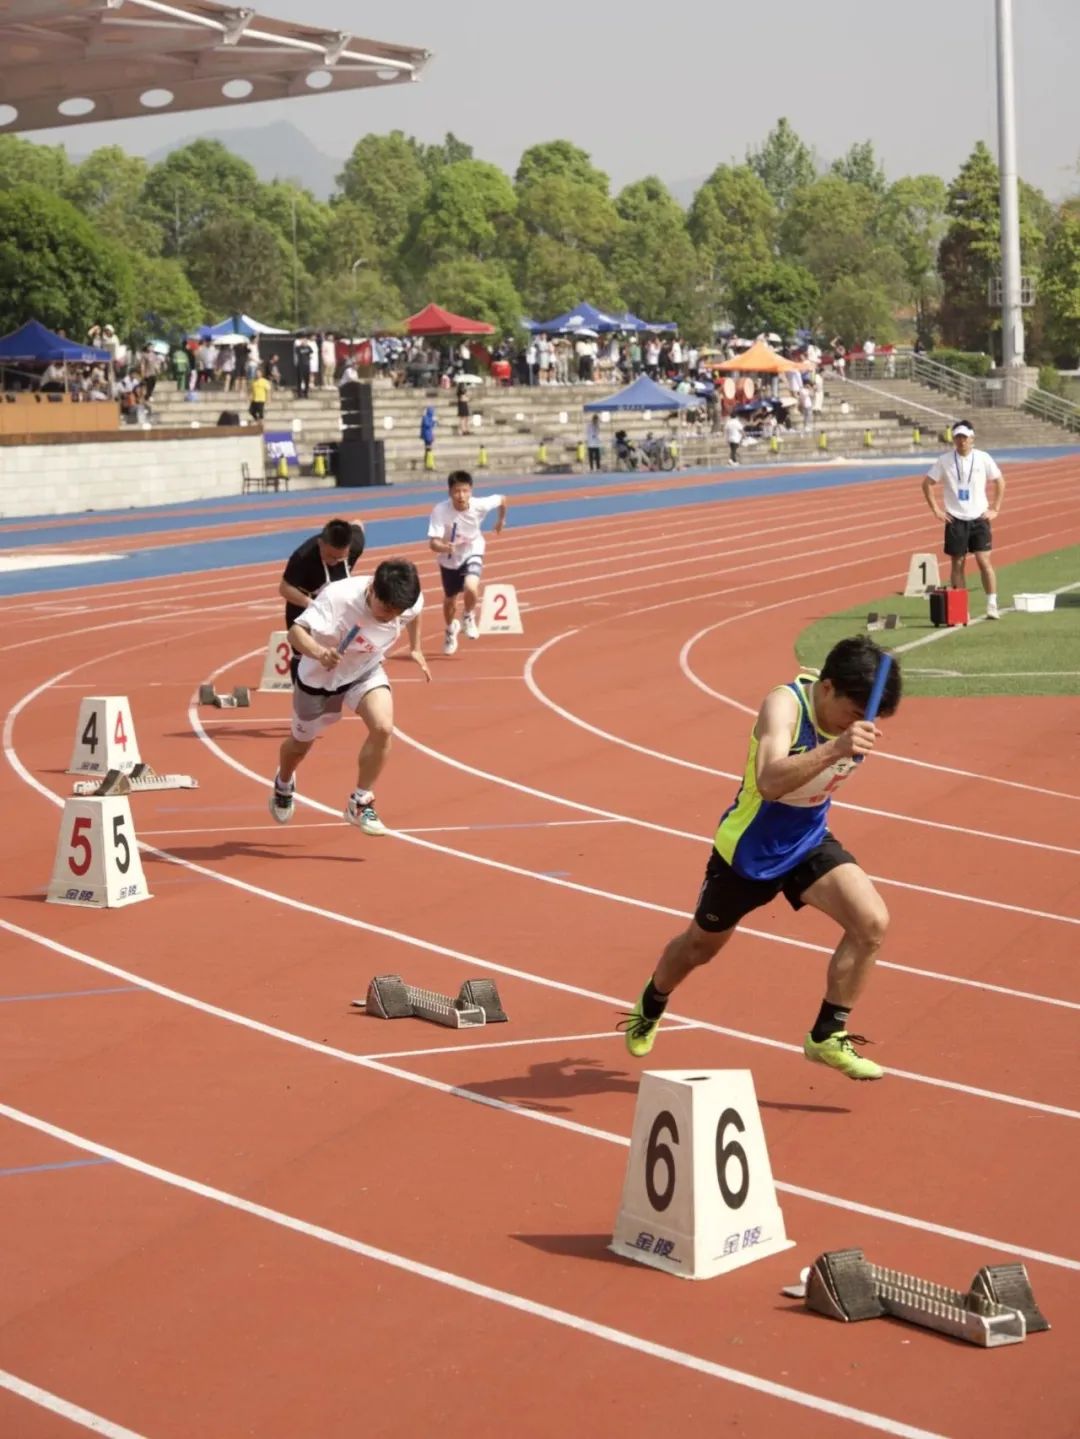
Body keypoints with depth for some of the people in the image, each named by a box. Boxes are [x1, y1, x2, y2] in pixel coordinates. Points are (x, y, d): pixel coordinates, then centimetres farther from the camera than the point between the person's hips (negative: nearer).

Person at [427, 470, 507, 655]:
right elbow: (433, 543, -37)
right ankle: (450, 629, 52)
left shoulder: (479, 505, -28)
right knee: (449, 600, 17)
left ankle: (468, 618, 7)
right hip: (449, 559, 0)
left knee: (471, 588, -28)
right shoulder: (440, 511, -33)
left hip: (472, 553, 0)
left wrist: (501, 520, 12)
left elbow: (502, 499, -6)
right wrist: (445, 547, -59)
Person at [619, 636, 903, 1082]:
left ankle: (828, 1036, -5)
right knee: (700, 946, 18)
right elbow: (770, 782, -53)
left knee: (872, 922, -21)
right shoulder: (785, 705, -33)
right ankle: (650, 1007, 51)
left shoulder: (855, 716, -14)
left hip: (809, 843, 4)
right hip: (748, 848, -4)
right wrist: (835, 749, -64)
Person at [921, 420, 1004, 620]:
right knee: (957, 564, 4)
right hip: (955, 520, 0)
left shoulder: (983, 458, -1)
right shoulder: (944, 460, -2)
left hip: (979, 518, 0)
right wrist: (936, 509, 0)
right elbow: (927, 484, 6)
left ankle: (992, 604, -2)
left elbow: (1000, 482, 9)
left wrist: (995, 509, 4)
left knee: (984, 561, -8)